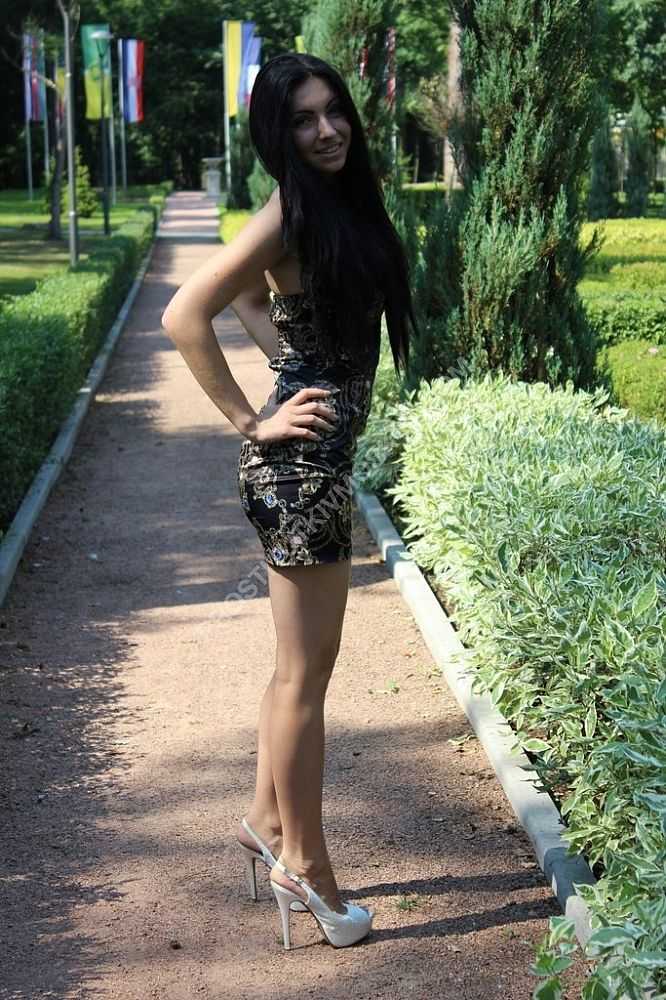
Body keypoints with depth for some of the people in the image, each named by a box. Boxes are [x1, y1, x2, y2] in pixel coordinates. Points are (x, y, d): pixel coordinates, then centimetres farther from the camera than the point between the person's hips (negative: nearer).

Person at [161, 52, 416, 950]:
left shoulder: (345, 203, 10)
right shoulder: (290, 213, -15)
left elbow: (246, 295, 24)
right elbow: (184, 316, -22)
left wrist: (298, 364, 11)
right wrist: (252, 422, -16)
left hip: (325, 457, 9)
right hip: (299, 465, -9)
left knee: (301, 665, 19)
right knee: (305, 675, 2)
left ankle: (268, 822, 35)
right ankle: (304, 864, 17)